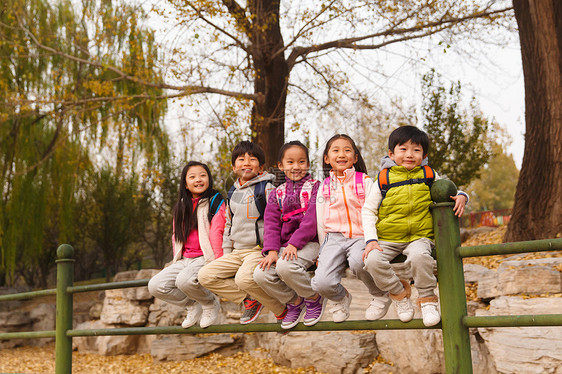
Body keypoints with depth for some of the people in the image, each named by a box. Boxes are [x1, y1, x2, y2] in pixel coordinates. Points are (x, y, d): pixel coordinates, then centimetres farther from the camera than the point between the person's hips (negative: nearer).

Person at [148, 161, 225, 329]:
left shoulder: (215, 202, 0)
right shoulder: (181, 207, 17)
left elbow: (216, 233, -9)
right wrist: (176, 264, 12)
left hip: (205, 258, -6)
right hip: (184, 259, 6)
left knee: (184, 280, -35)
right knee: (155, 286, -13)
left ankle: (212, 304, -3)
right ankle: (193, 306, 9)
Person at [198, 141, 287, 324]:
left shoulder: (266, 188, -5)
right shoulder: (233, 192, 16)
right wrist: (226, 253, 15)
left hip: (260, 249, -7)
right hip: (237, 252, 7)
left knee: (244, 278, -35)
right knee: (205, 275, -8)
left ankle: (282, 308, -11)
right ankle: (249, 299, 0)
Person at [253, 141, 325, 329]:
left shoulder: (314, 187, 3)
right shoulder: (277, 193, 15)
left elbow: (312, 219, -10)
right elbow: (271, 224, 5)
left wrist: (294, 243, -21)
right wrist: (272, 250, -12)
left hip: (309, 242, -5)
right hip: (284, 245, 5)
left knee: (285, 266, -34)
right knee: (261, 274, -19)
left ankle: (314, 298, -5)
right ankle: (294, 302, 7)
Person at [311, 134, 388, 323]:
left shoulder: (364, 181, 7)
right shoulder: (324, 186, 14)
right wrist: (323, 249, 11)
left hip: (360, 236, -2)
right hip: (334, 238, 2)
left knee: (358, 262, -38)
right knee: (321, 283, -22)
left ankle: (380, 295, -6)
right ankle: (341, 298, 16)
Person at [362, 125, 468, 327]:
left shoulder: (428, 176, 7)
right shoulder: (384, 179, 2)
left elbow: (450, 191, 19)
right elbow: (368, 211, 4)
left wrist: (461, 197, -7)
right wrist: (371, 240, -7)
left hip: (419, 236, 0)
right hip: (387, 238, 1)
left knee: (419, 256, -34)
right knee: (372, 260, -27)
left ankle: (427, 298, -8)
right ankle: (398, 291, 2)